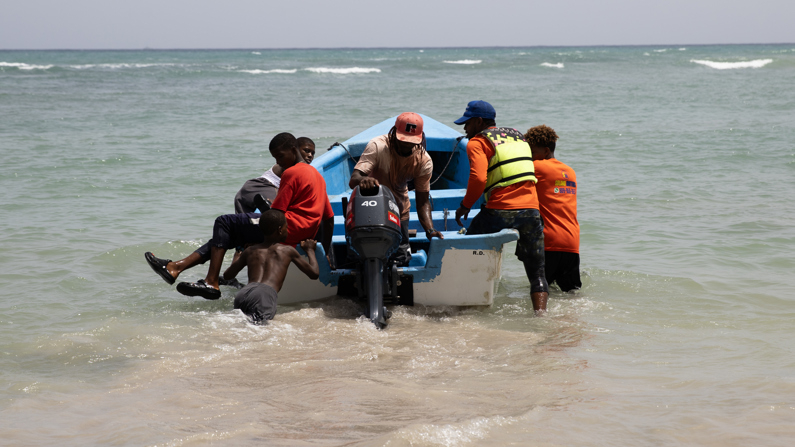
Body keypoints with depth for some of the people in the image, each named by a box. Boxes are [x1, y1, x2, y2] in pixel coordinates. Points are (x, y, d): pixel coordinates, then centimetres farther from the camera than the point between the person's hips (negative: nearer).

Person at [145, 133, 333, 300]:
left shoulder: (292, 173, -6)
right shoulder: (317, 175, 23)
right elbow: (329, 217, 22)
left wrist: (253, 240, -1)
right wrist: (325, 251, 26)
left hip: (289, 227, -10)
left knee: (224, 223, -5)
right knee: (226, 236, 12)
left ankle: (211, 282, -17)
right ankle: (177, 267, 2)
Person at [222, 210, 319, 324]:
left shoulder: (250, 251, 30)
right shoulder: (288, 251, 21)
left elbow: (227, 275, 42)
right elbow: (314, 274, 27)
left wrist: (239, 255, 60)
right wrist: (310, 250, 45)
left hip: (242, 293, 5)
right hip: (266, 295, -5)